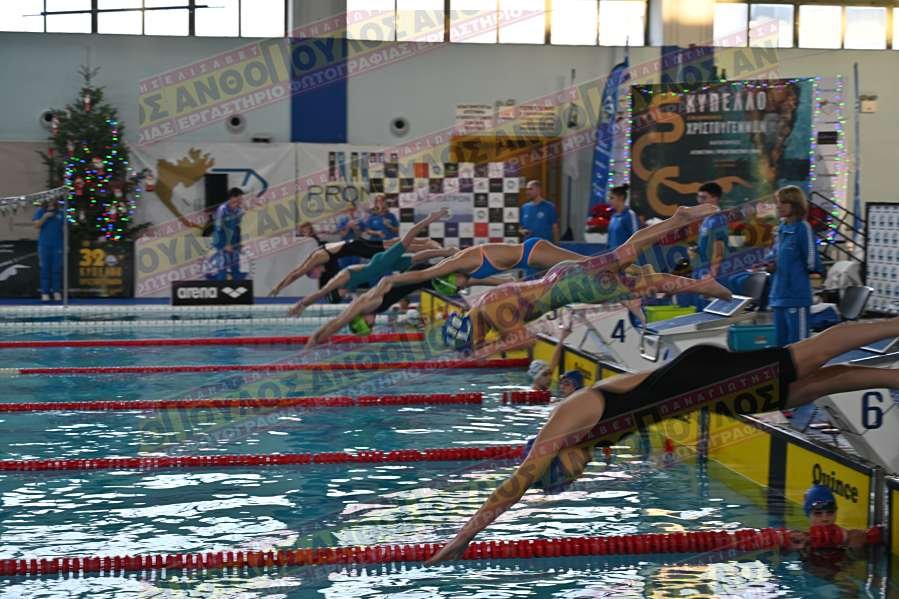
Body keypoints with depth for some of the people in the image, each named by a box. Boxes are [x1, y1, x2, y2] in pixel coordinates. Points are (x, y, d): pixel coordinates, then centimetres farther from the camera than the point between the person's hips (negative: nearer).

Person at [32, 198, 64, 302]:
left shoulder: (60, 213, 8)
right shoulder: (40, 212, 6)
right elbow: (36, 225, -2)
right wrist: (44, 217, -17)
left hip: (57, 245, 1)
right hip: (44, 245, -1)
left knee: (57, 269, 1)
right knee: (45, 269, 1)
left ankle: (56, 292, 5)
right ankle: (45, 292, 2)